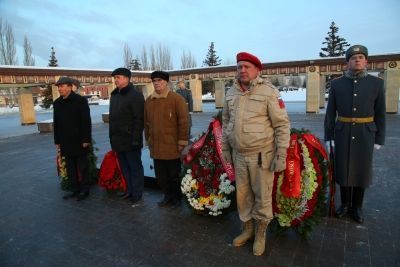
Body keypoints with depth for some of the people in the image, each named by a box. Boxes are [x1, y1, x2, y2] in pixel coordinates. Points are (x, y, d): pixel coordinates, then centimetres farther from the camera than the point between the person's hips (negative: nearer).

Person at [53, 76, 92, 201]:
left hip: (79, 141, -6)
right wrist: (57, 140, 11)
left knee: (82, 166, 4)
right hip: (66, 142, 6)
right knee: (70, 167, 11)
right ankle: (75, 189, 23)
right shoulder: (57, 103, 10)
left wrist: (86, 139, -16)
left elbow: (86, 121, -12)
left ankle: (84, 190, 15)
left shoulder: (80, 100, -8)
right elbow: (56, 123, 14)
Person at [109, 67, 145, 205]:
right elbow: (112, 117, 18)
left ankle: (137, 193, 17)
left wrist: (136, 139, -22)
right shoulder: (114, 95, 14)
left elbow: (139, 119, -18)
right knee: (124, 167, 16)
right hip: (118, 140, 8)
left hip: (130, 140, -8)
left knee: (135, 167, 5)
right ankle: (129, 190, 30)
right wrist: (112, 137, 15)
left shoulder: (135, 95, -12)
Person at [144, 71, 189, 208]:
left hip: (172, 146, -5)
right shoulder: (149, 100, 8)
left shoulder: (176, 98, -9)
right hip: (156, 147, 5)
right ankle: (167, 196, 36)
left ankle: (177, 198, 31)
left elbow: (183, 122, -11)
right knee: (160, 175, 15)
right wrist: (148, 139, 15)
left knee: (174, 175, 10)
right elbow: (146, 122, 15)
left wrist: (182, 142, -12)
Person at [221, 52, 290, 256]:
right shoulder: (231, 93, 5)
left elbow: (282, 125, -10)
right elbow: (226, 122, 14)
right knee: (242, 195, 16)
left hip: (262, 155, -4)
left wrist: (281, 155, -13)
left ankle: (260, 234, 31)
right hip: (238, 155, 5)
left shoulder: (269, 92, -11)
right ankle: (247, 229, 38)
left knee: (262, 197, 9)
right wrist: (225, 148, 12)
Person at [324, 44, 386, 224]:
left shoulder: (376, 83, 0)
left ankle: (357, 206, 25)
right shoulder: (337, 84, 0)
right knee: (343, 169, 7)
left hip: (365, 135, 0)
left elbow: (380, 113, 2)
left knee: (362, 170, 8)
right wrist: (328, 137, -2)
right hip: (343, 133, 0)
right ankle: (345, 203, 26)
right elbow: (330, 113, 1)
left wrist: (379, 139, 0)